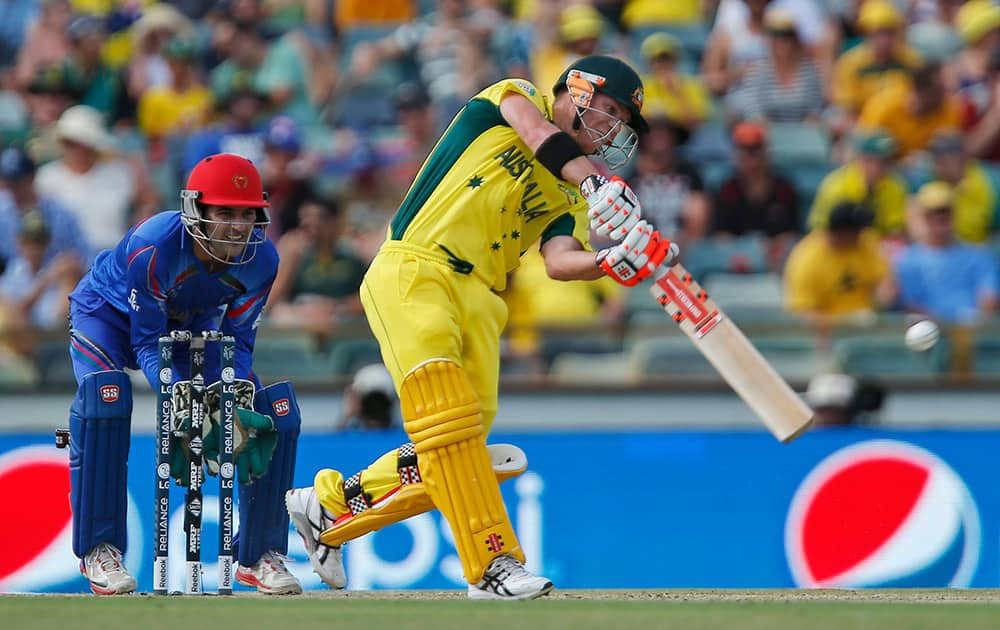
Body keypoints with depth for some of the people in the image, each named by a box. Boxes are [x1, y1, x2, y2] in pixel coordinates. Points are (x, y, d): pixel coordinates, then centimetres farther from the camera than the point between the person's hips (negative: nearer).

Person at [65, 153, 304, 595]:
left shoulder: (261, 260, -25)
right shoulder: (152, 247, -38)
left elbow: (237, 341, -17)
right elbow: (148, 342, -31)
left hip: (191, 326, 5)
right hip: (109, 312, -5)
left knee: (276, 410, -9)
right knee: (104, 394, -35)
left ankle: (259, 553, 6)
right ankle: (98, 549, -24)